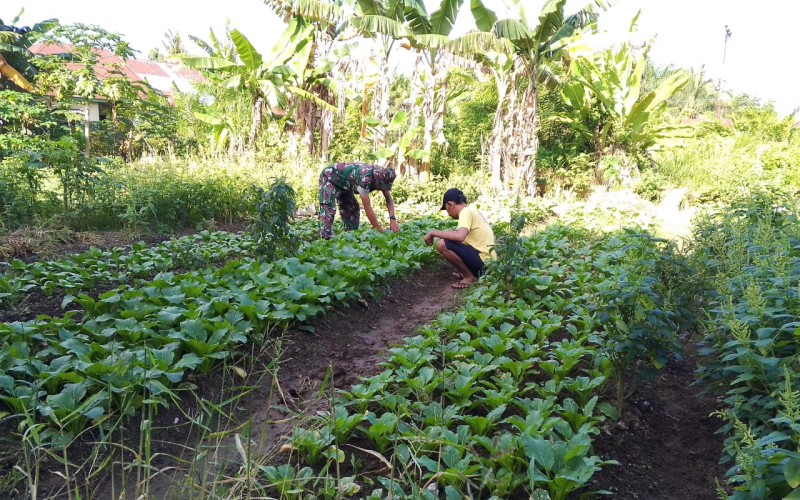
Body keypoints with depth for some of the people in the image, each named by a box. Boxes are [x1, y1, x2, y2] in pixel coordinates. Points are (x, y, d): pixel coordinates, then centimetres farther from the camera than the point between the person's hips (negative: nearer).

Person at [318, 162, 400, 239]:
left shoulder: (382, 176, -15)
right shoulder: (365, 178, -39)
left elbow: (389, 199, -9)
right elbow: (367, 207, -36)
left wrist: (393, 219, -25)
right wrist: (380, 230, -33)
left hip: (343, 182, 9)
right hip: (329, 177, -9)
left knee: (353, 209, 4)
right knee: (328, 209, -22)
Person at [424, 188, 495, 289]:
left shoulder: (466, 212, -12)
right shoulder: (472, 211, 17)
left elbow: (459, 236, -29)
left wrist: (433, 233, -18)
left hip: (483, 261, -10)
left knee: (442, 244, -19)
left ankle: (470, 277, -6)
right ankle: (469, 273, 15)